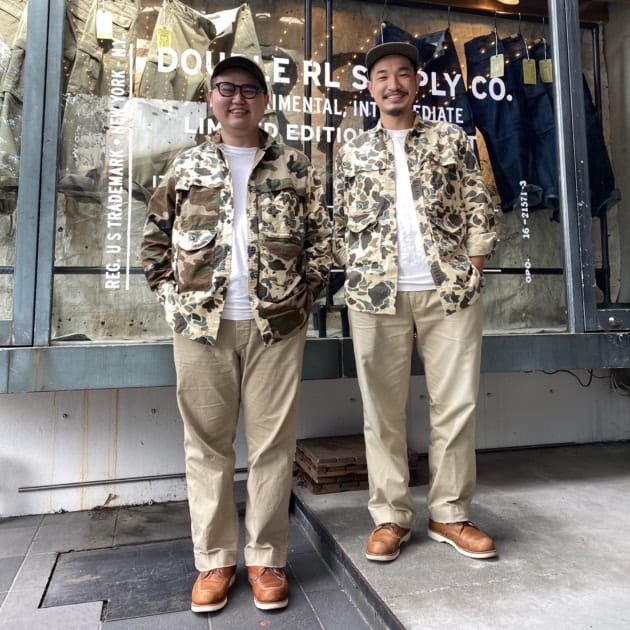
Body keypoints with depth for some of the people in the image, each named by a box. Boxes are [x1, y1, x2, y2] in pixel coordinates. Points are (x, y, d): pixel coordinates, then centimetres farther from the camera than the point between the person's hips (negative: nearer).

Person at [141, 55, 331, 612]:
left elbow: (320, 237, 7)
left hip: (276, 324, -1)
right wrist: (172, 296, 4)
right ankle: (214, 559, 24)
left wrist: (305, 295, -2)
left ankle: (267, 558, 21)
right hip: (201, 324, 2)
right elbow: (156, 237, 14)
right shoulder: (187, 167, 11)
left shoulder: (295, 167, 8)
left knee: (273, 443, 5)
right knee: (207, 444, 8)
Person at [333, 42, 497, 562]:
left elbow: (478, 209, 8)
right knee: (383, 409, 4)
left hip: (450, 289, 1)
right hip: (376, 294, 0)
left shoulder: (453, 140, 12)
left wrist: (472, 269, -2)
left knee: (457, 404, 4)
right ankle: (391, 515, 18)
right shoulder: (352, 153, 13)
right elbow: (341, 226, 11)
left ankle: (451, 514, 20)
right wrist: (357, 276, 1)